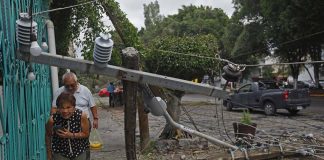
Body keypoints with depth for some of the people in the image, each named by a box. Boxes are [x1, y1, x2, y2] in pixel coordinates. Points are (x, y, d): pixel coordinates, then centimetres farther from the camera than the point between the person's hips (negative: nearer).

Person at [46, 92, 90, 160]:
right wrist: (49, 154, 4)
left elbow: (86, 134, -11)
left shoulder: (82, 116, -24)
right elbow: (48, 136, -5)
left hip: (79, 150, 1)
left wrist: (71, 135, -27)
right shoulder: (53, 119, -24)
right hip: (60, 152, -1)